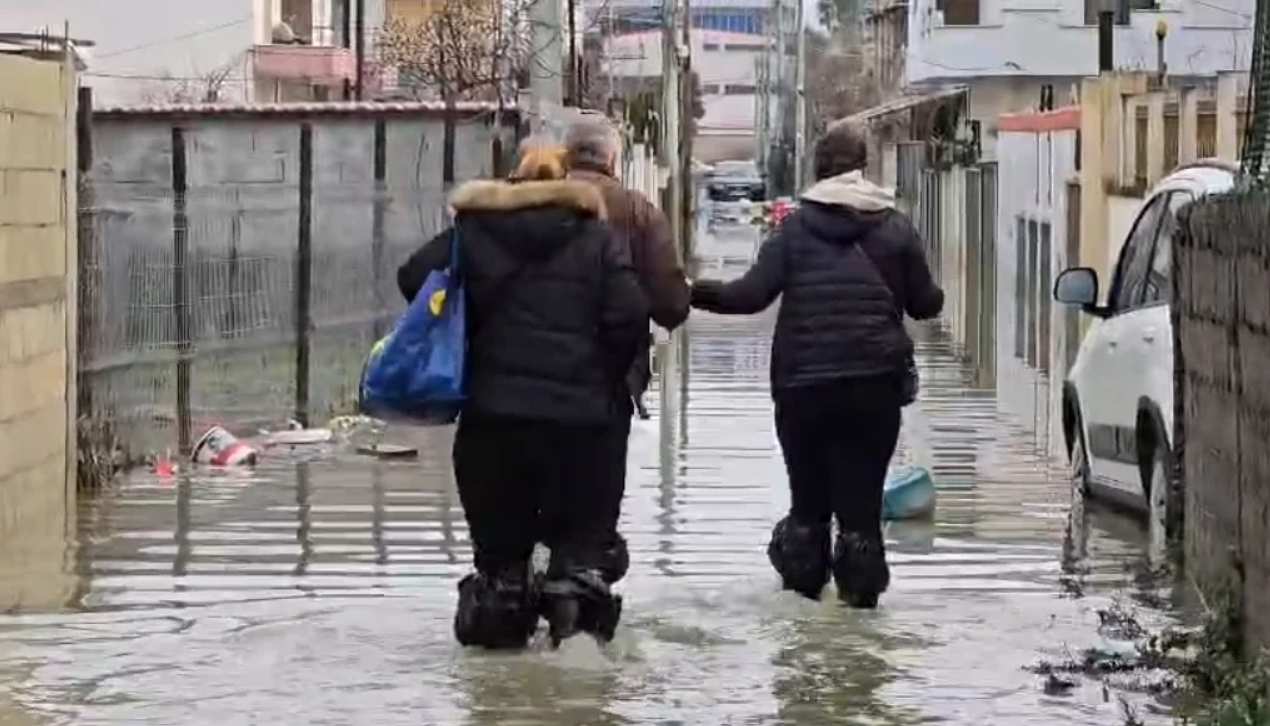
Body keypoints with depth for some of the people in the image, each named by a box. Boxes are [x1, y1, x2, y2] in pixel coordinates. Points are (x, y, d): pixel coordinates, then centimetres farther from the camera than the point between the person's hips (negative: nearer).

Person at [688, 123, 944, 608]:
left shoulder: (795, 227, 0)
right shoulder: (895, 228, 4)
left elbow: (753, 293, -7)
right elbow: (925, 303, 8)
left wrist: (698, 294, 6)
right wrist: (934, 296, 31)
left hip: (804, 380, 0)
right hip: (875, 380, 0)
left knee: (808, 490, 11)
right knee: (862, 491, 2)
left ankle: (803, 574, 14)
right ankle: (861, 582, 0)